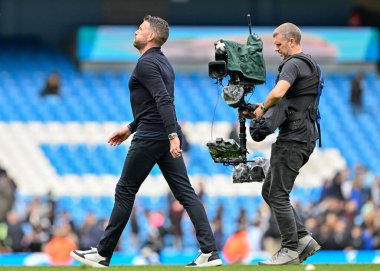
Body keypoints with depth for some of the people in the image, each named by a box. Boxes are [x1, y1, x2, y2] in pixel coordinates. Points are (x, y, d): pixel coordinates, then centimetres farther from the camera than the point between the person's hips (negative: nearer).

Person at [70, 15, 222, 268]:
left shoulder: (146, 63, -12)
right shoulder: (162, 62, 19)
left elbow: (164, 101, -24)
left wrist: (173, 135, -31)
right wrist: (130, 128, 32)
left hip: (150, 138, -9)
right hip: (167, 137, 9)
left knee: (125, 191, 1)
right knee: (185, 192, 1)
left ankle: (103, 254, 8)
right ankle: (210, 251, -10)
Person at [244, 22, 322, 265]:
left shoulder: (293, 64, -12)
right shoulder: (311, 65, 20)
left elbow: (278, 93, -30)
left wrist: (262, 109, -11)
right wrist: (262, 111, 14)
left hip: (293, 138, -10)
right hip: (304, 136, 10)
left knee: (278, 195, -6)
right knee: (269, 191, 14)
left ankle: (291, 250, -3)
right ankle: (303, 238, 10)